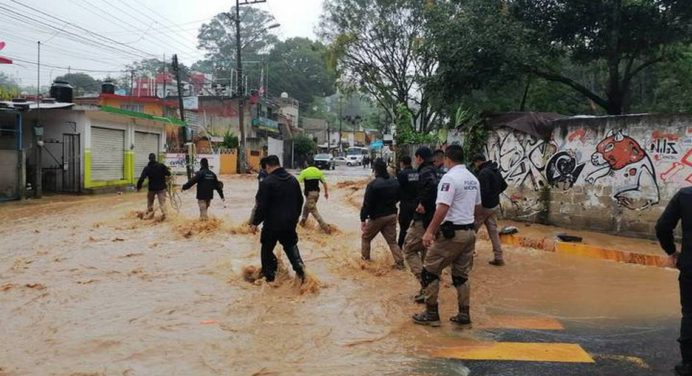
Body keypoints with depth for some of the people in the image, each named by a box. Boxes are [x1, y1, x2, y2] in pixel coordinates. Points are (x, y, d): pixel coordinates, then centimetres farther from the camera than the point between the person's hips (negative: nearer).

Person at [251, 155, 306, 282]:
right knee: (290, 244, 23)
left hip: (272, 223, -6)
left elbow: (261, 206, -17)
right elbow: (300, 200, 14)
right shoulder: (293, 179, 5)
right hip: (290, 222, 6)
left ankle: (269, 275, 16)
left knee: (267, 248, 12)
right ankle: (298, 264, 1)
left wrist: (255, 223, -6)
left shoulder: (267, 182, -17)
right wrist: (296, 216, 27)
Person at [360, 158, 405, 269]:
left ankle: (365, 258, 27)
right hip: (392, 215, 5)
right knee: (392, 241, 9)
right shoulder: (395, 182, 1)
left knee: (366, 238, 18)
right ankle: (399, 263, 1)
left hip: (377, 217, -5)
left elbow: (367, 204, -17)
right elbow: (398, 197, 15)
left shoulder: (373, 185, -19)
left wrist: (363, 219, -12)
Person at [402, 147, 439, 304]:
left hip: (423, 220, -9)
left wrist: (423, 203, -26)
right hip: (433, 219, 9)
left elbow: (431, 185, -36)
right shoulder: (433, 172, 15)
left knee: (409, 250, -1)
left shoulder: (425, 172, -15)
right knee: (426, 253, 16)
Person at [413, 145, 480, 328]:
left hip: (451, 232, -8)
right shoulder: (473, 179, 11)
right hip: (469, 231, 8)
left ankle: (431, 314, 7)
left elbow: (443, 208, -22)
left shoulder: (449, 178, -14)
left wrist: (430, 231, -20)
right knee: (461, 275, 14)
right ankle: (464, 316, 16)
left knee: (430, 271, 3)